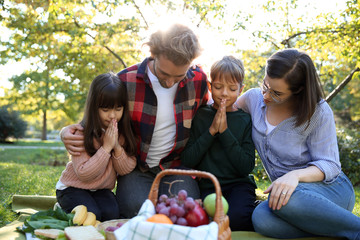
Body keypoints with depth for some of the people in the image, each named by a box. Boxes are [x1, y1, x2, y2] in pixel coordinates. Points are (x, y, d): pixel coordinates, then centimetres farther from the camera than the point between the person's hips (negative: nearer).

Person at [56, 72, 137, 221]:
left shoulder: (123, 132, -4)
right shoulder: (82, 133, -18)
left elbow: (126, 170, -6)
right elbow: (83, 174, -23)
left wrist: (117, 147, -24)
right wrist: (106, 147, -27)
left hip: (102, 190, 4)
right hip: (73, 188, -3)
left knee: (111, 213, -24)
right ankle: (62, 209, 4)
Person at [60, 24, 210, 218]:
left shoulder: (198, 80, -3)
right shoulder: (126, 81, -9)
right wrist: (68, 132, -14)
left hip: (176, 167, 2)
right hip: (136, 168, -1)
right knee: (138, 210, -28)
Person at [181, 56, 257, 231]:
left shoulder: (245, 120, 3)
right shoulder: (199, 116, 4)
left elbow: (247, 167, -7)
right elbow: (187, 161, -5)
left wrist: (225, 131, -14)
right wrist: (211, 131, -13)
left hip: (239, 184, 0)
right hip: (207, 186, 1)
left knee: (235, 217, -31)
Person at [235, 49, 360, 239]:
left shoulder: (318, 112, -11)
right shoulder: (253, 98, 1)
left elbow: (329, 165, -11)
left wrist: (295, 175, -31)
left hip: (330, 188, -4)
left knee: (288, 198, -40)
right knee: (261, 219, -32)